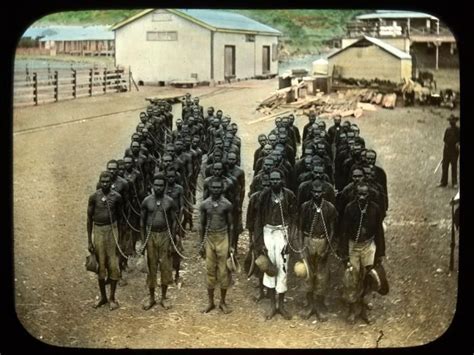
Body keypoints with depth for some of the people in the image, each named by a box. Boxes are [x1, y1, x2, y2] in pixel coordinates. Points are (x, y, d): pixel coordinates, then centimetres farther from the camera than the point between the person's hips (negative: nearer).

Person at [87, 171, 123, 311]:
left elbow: (119, 215, 5)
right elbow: (89, 218, 2)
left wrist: (120, 236, 2)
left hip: (112, 230, 0)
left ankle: (112, 298, 11)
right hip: (98, 231, 0)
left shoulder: (116, 197, -4)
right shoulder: (94, 197, -4)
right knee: (100, 265, 6)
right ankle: (103, 297, 20)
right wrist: (89, 241, 0)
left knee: (113, 265, 0)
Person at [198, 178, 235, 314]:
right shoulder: (204, 205, -2)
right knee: (210, 270, 7)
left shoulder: (227, 205, -6)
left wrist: (231, 245, -2)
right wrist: (201, 243, 3)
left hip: (223, 238, -1)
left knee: (224, 271, 3)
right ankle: (210, 302, 17)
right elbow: (202, 225, 6)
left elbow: (230, 225, 0)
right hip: (209, 239, 1)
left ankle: (223, 302, 15)